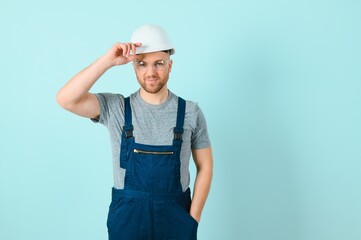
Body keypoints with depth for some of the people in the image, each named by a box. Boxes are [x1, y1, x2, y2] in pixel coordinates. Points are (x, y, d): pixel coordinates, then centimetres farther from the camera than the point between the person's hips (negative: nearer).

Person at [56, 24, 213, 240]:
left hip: (176, 216, 0)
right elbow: (66, 99, -17)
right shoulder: (116, 108, -4)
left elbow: (205, 167, 2)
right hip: (127, 216, 0)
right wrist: (108, 61, -21)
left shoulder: (190, 112, -3)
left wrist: (193, 218, -4)